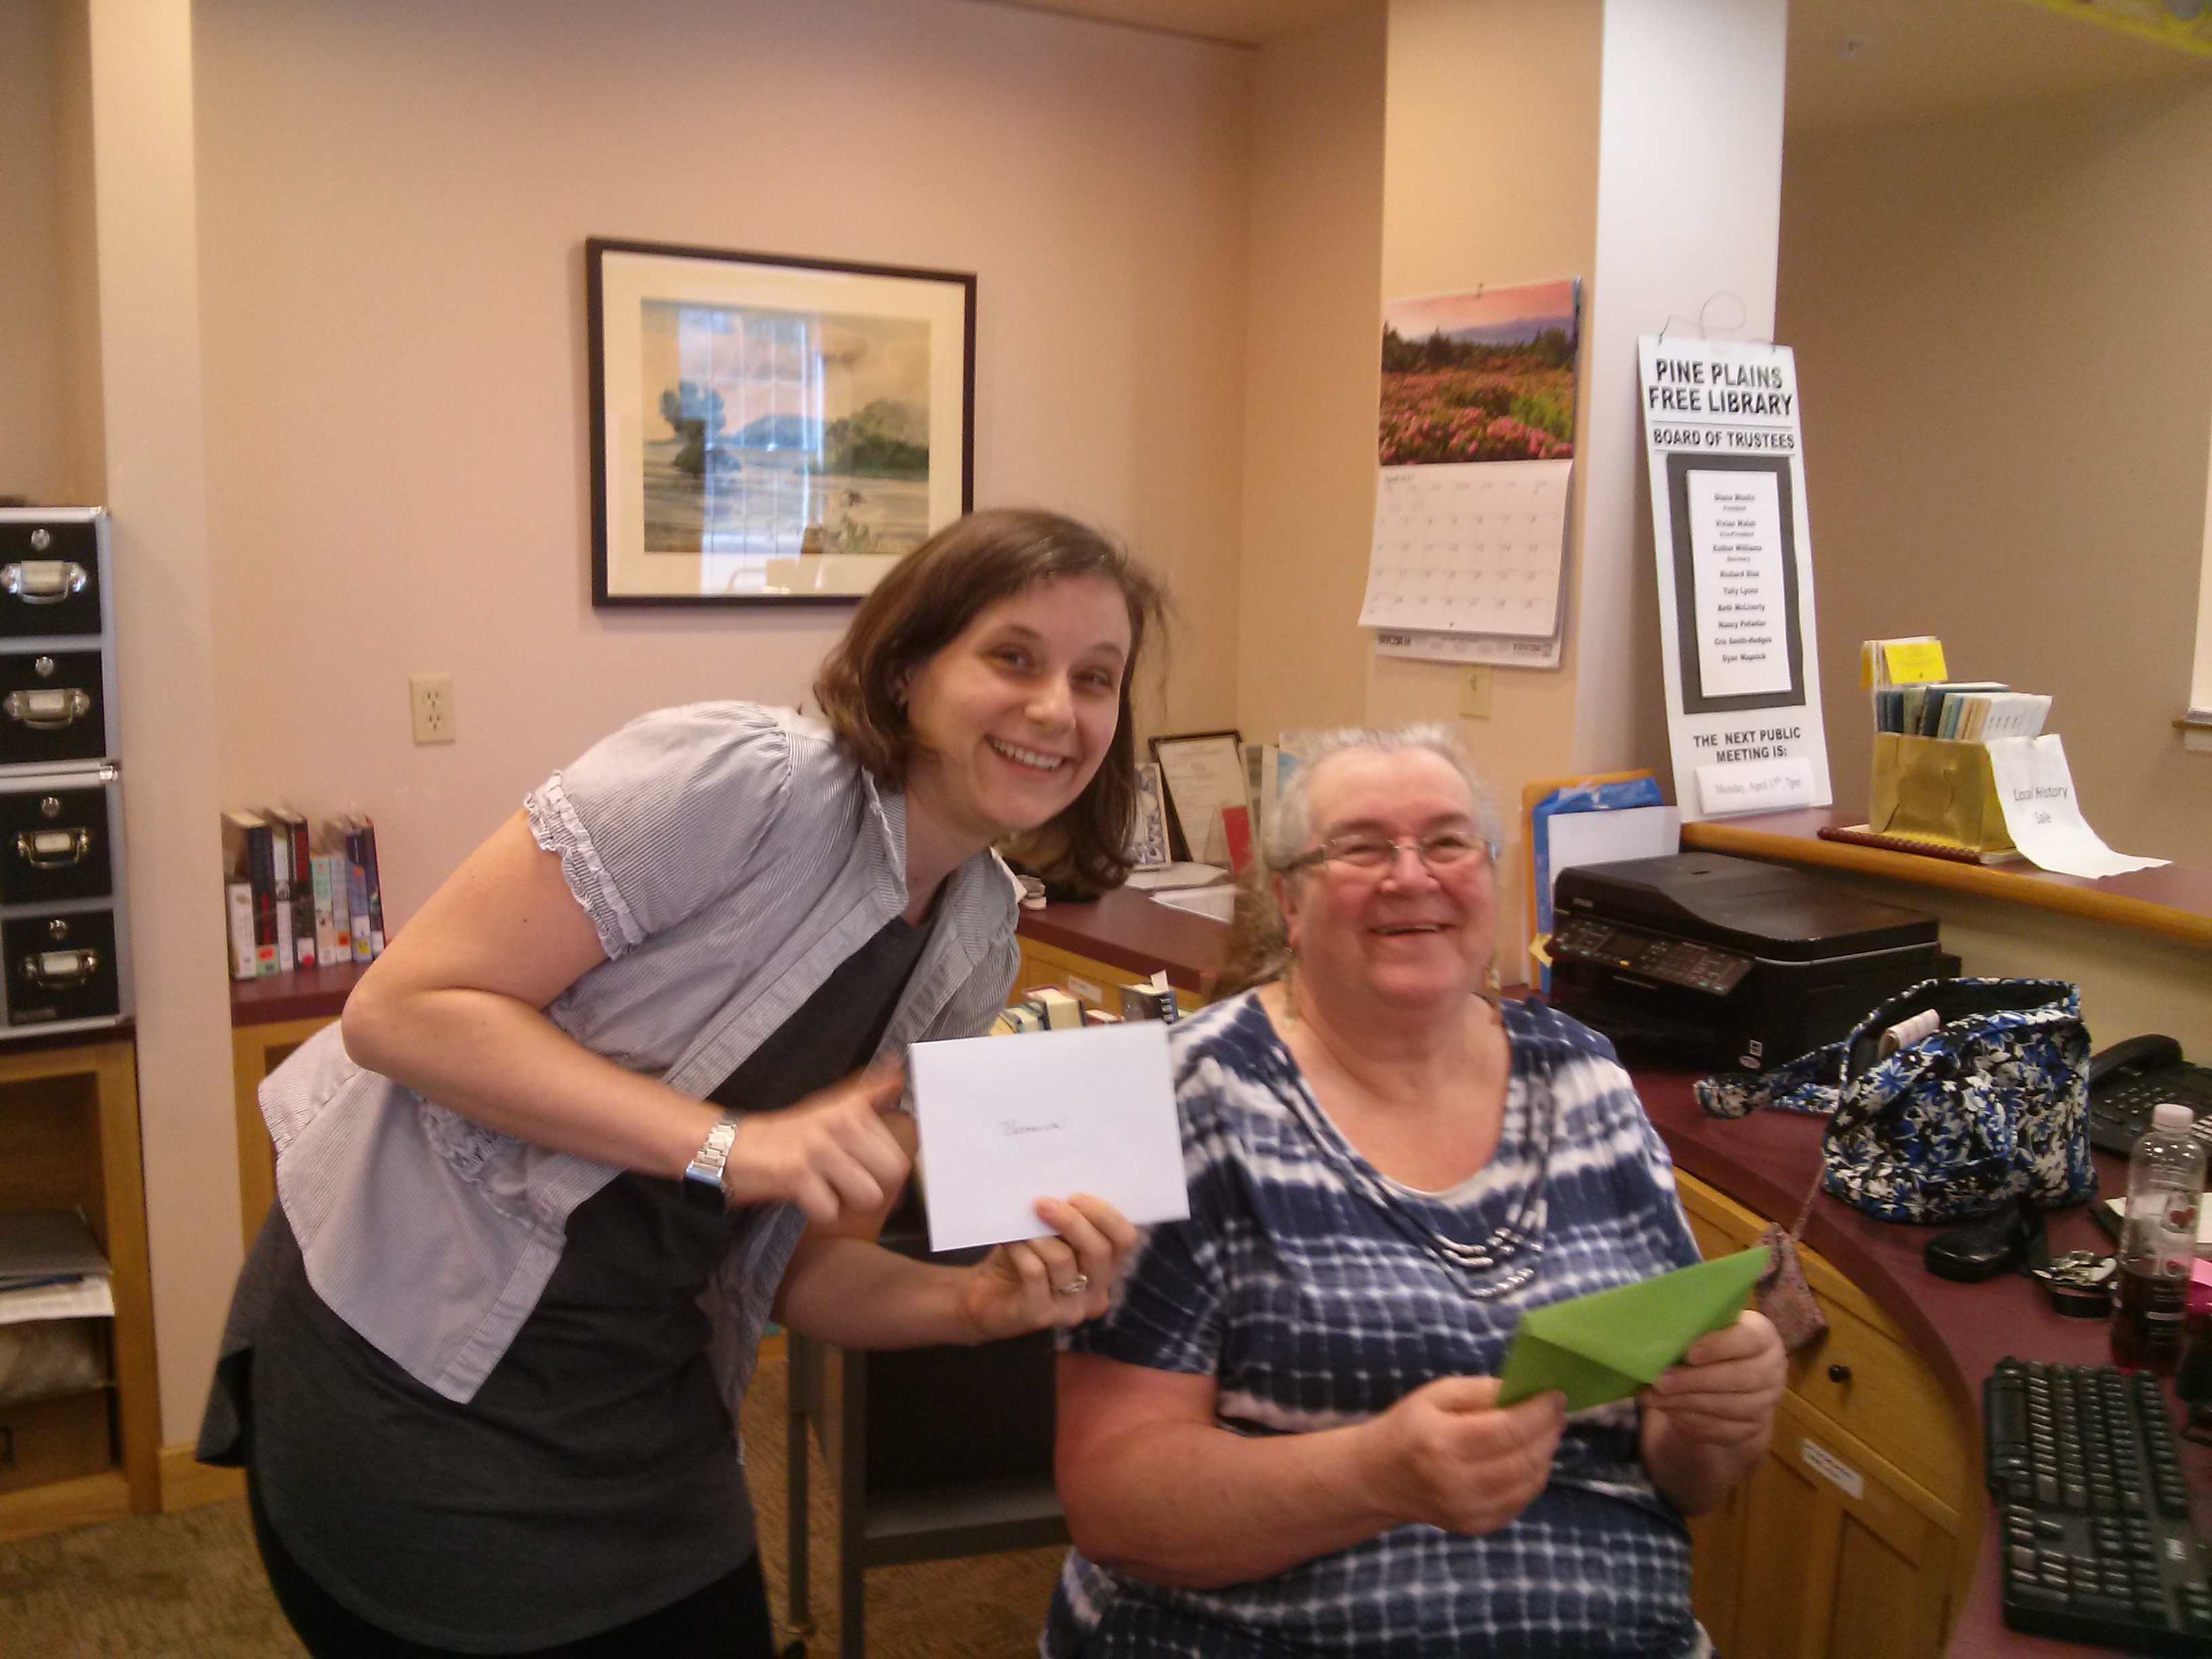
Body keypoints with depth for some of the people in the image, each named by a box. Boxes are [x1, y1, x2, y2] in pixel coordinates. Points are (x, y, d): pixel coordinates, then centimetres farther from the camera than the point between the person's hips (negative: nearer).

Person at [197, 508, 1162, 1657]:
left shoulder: (977, 946, 0)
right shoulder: (741, 779, -21)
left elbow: (807, 1265, 3)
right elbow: (402, 1010, -23)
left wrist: (984, 1301, -15)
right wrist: (730, 1146, -29)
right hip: (411, 1377, -6)